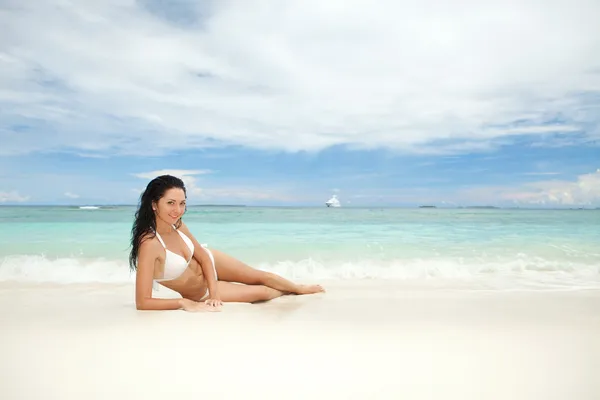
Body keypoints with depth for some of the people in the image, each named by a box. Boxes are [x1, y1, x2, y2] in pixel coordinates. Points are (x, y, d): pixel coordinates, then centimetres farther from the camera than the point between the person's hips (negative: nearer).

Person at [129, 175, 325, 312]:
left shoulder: (178, 225, -18)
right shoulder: (150, 244, -38)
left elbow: (204, 256, -8)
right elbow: (142, 302, -38)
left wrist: (213, 293, -20)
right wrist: (186, 303, -38)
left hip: (209, 261, 4)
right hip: (199, 293, -4)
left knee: (260, 276, 12)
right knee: (261, 292, 5)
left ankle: (299, 288, 42)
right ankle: (291, 292, 39)